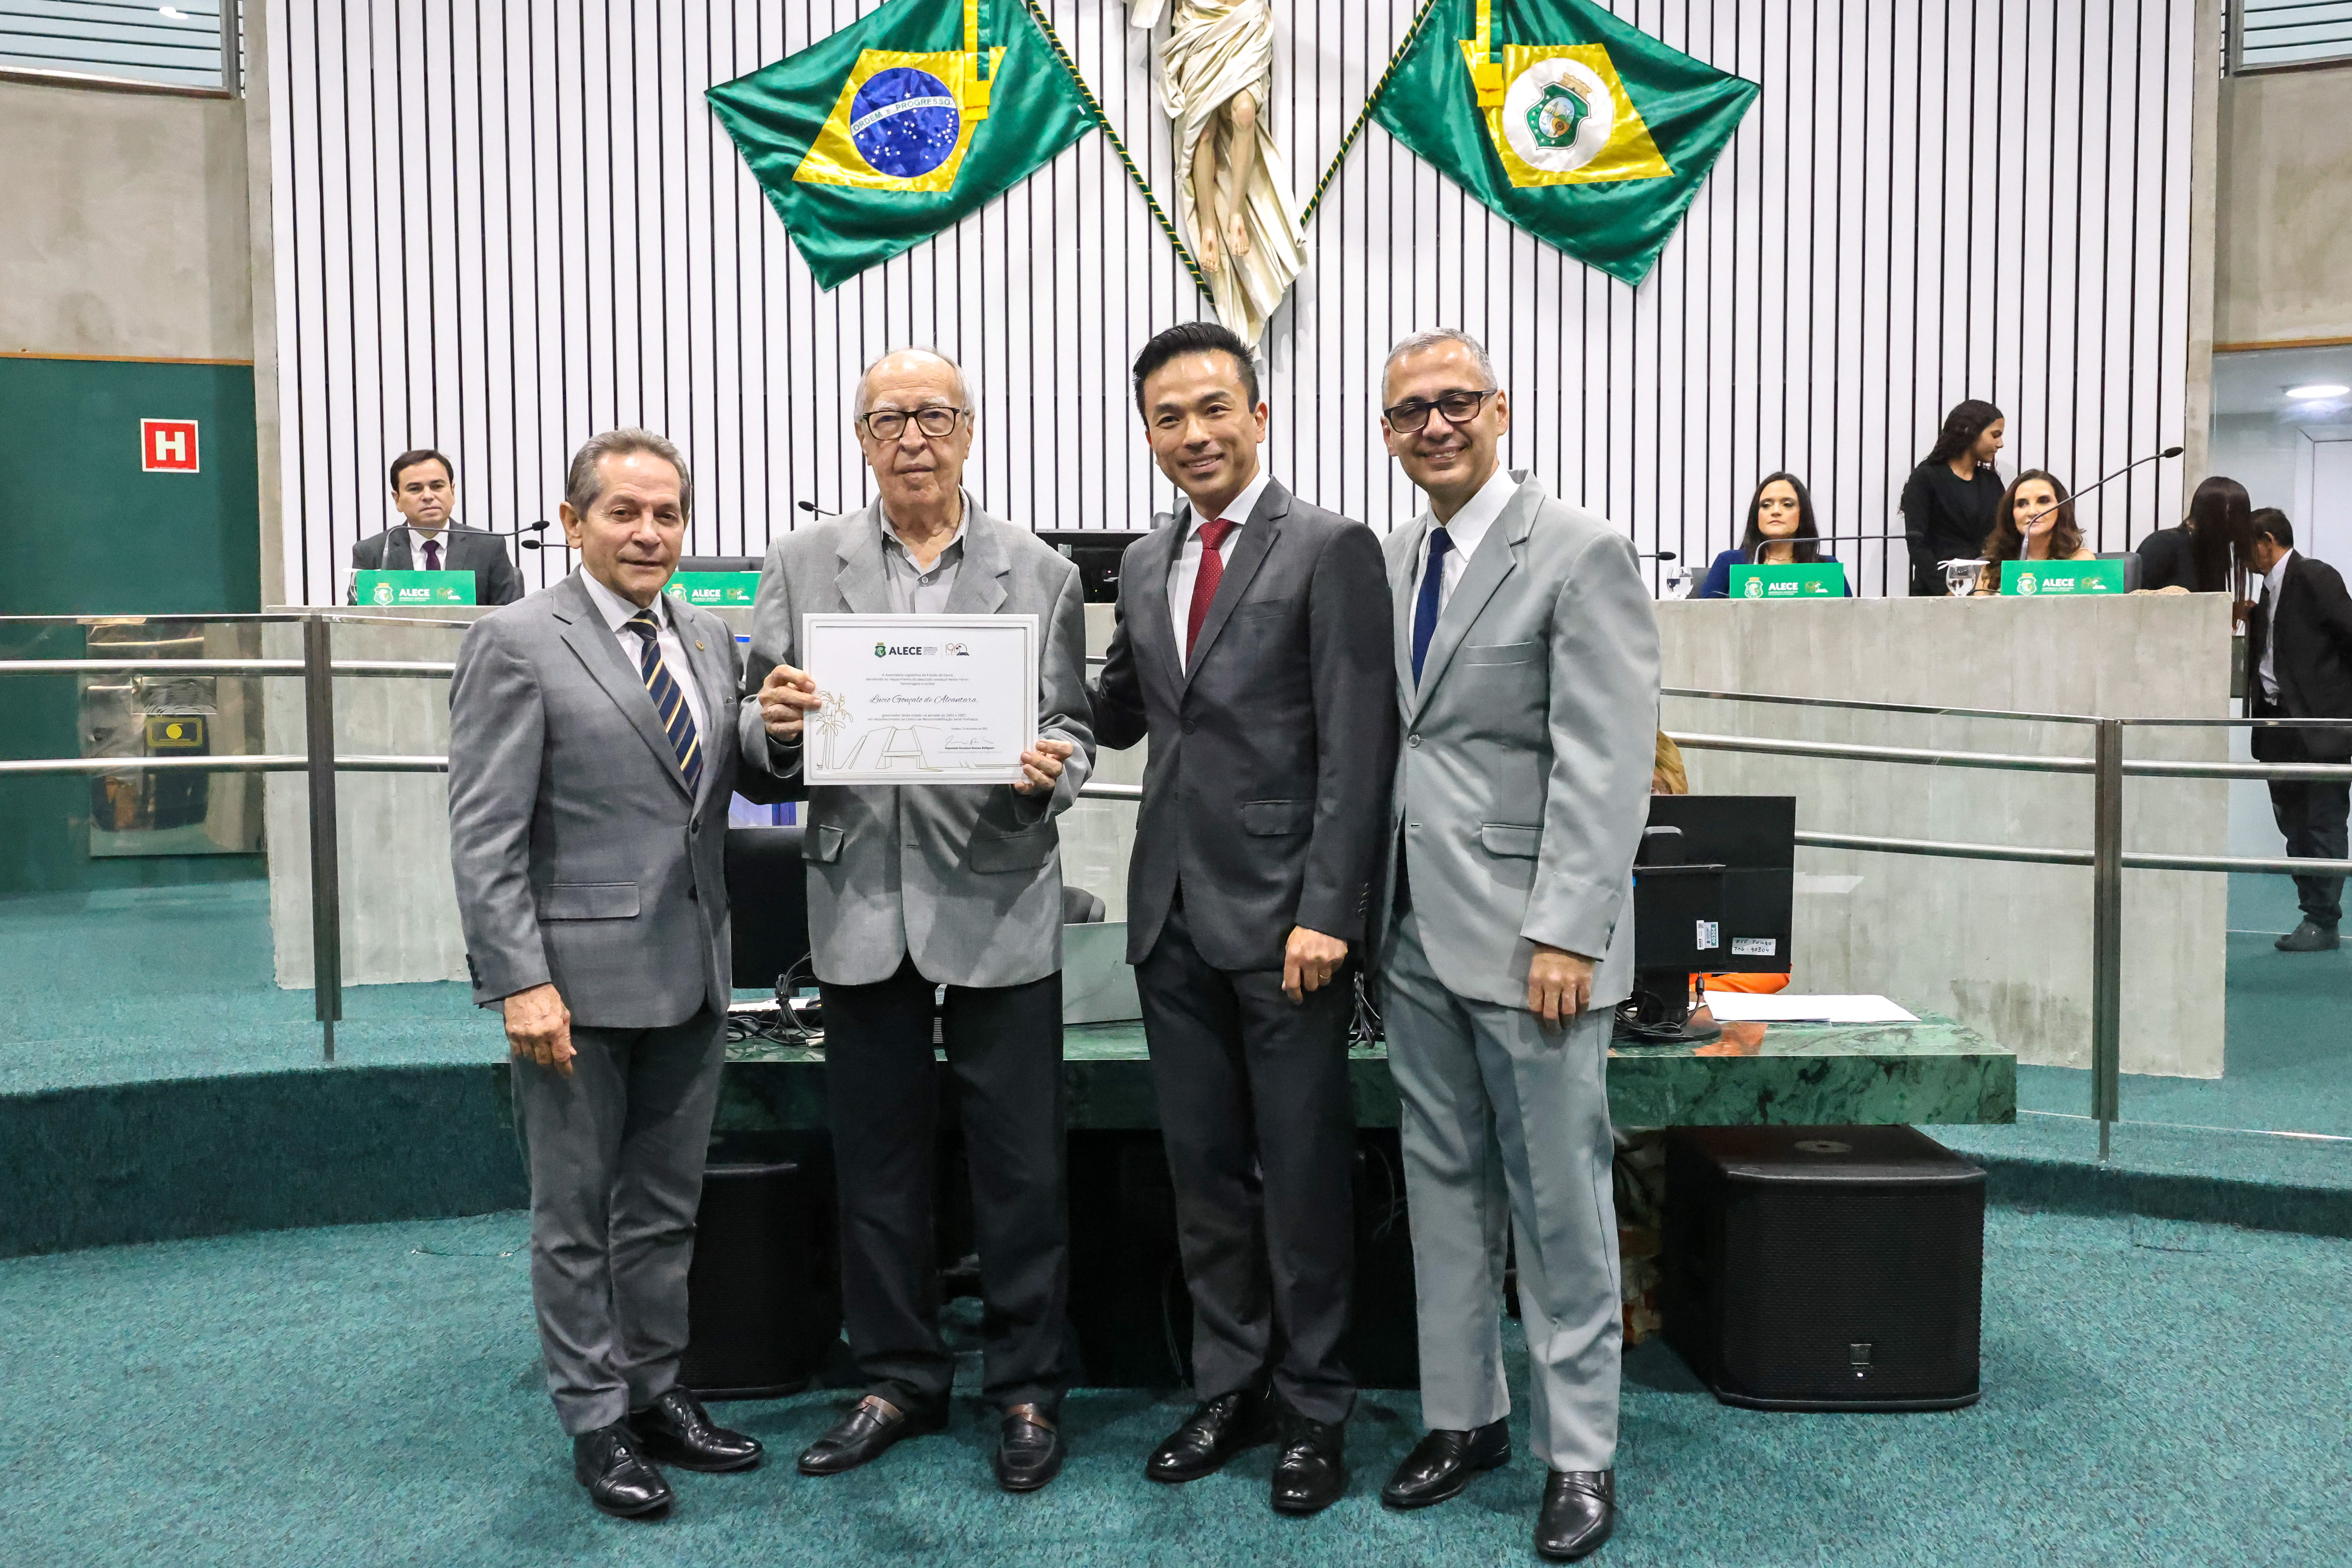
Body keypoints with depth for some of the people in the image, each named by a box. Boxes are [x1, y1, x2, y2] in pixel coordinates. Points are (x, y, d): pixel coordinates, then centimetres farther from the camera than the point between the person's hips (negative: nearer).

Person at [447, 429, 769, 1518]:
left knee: (665, 1209, 17)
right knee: (577, 1217, 8)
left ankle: (655, 1393, 32)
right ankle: (597, 1425, 23)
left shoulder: (708, 639, 10)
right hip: (580, 980, -6)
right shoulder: (517, 643, -8)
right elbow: (484, 835, -12)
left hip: (693, 976, 6)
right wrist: (520, 981, -18)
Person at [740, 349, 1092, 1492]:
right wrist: (775, 722, -18)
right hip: (860, 905, 2)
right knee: (875, 1162, 13)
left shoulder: (1042, 576, 2)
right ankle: (899, 1378, 31)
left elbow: (1072, 735, 2)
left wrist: (1050, 766, -20)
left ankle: (1027, 1388, 24)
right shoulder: (802, 565, 6)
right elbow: (763, 742, 5)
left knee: (1021, 1167, 6)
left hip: (997, 905, -2)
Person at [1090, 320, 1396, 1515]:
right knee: (1204, 1170, 14)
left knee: (1304, 1172, 6)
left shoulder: (1331, 550, -6)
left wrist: (1326, 912, -17)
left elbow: (1356, 750, -12)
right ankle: (1230, 1388, 28)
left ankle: (1312, 1408, 21)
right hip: (1172, 912, 6)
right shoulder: (1145, 563, 14)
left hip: (1281, 915, -6)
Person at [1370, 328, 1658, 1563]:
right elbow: (1387, 742, 13)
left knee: (1558, 1203, 3)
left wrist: (1566, 931, -19)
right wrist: (1371, 909, 6)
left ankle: (1579, 1452, 18)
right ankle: (1461, 1415, 28)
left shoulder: (1579, 553, -7)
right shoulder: (1392, 561, 13)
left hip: (1527, 936, -6)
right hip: (1416, 930, 6)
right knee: (1443, 1189, 14)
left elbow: (1607, 764, -13)